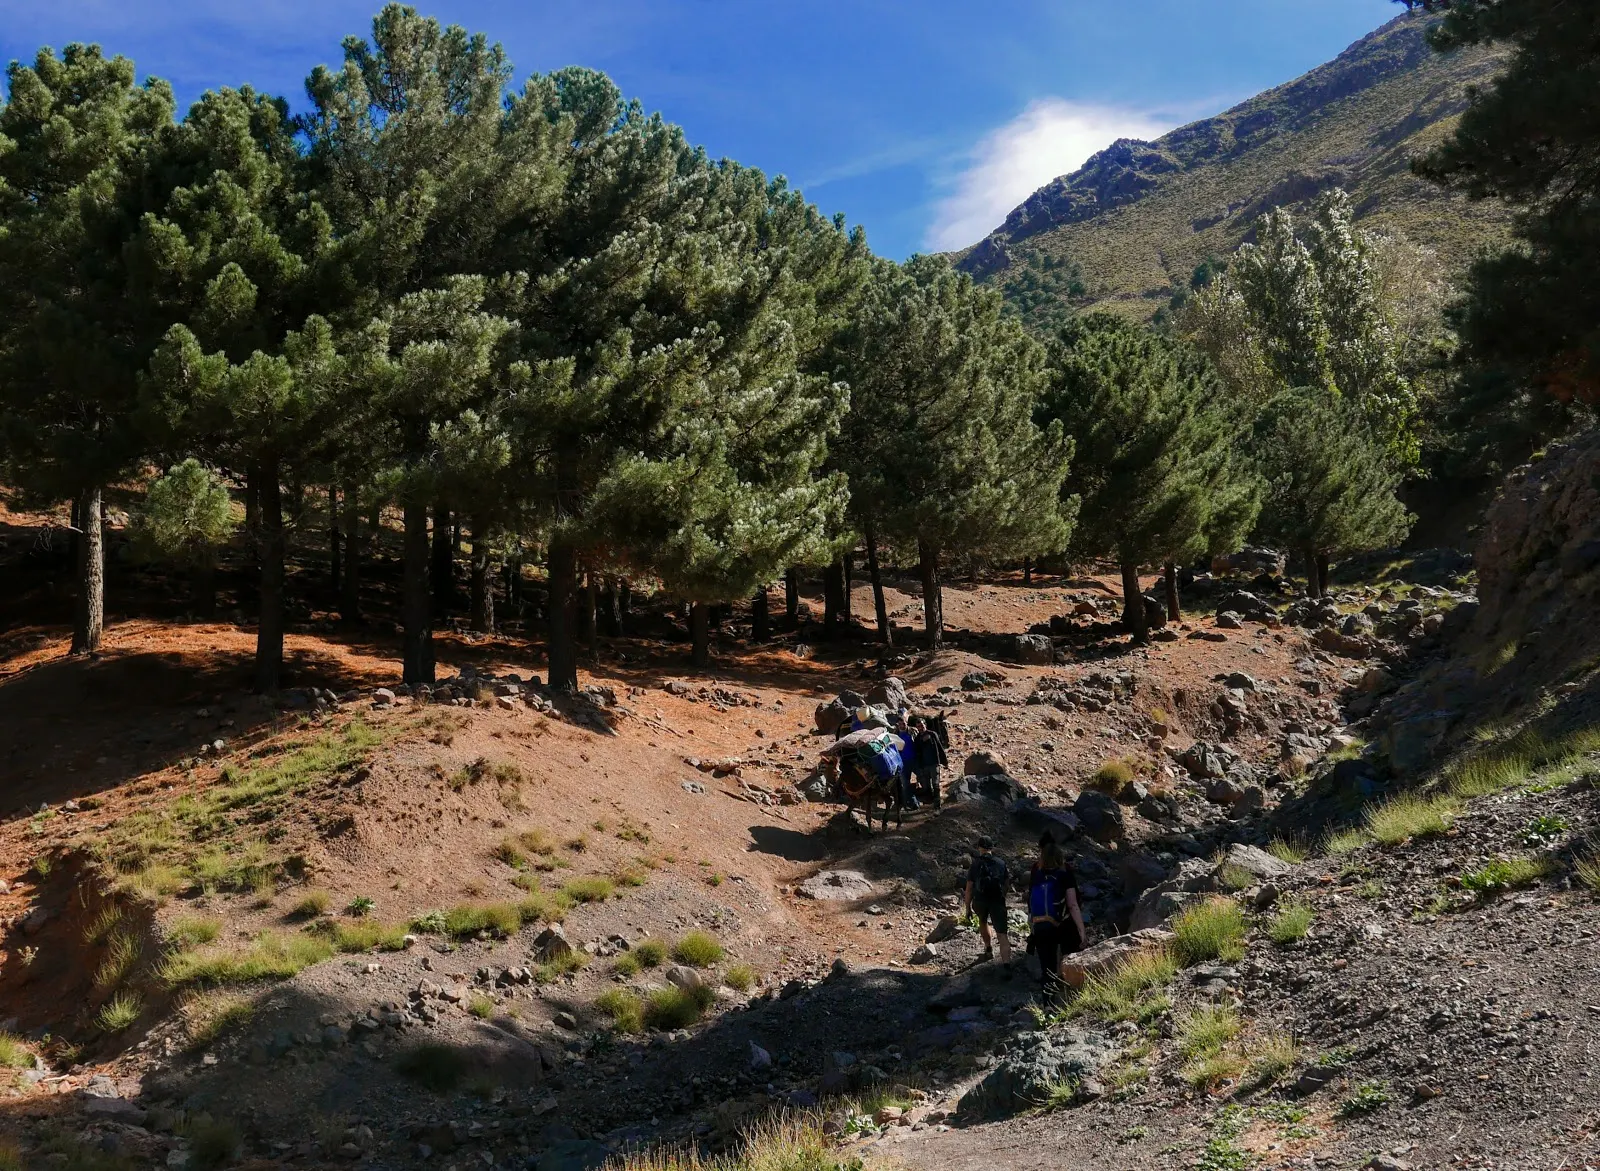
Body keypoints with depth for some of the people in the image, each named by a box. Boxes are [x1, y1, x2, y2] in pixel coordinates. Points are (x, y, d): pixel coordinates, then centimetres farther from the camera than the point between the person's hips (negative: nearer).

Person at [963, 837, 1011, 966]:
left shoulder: (976, 864, -2)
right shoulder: (1001, 862, 4)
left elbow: (969, 888, -3)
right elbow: (1007, 883, 13)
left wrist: (968, 907, 4)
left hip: (980, 901, 0)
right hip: (998, 901, 0)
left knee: (983, 922, 32)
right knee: (1002, 935, -5)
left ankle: (989, 950, 42)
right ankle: (1007, 964, -18)